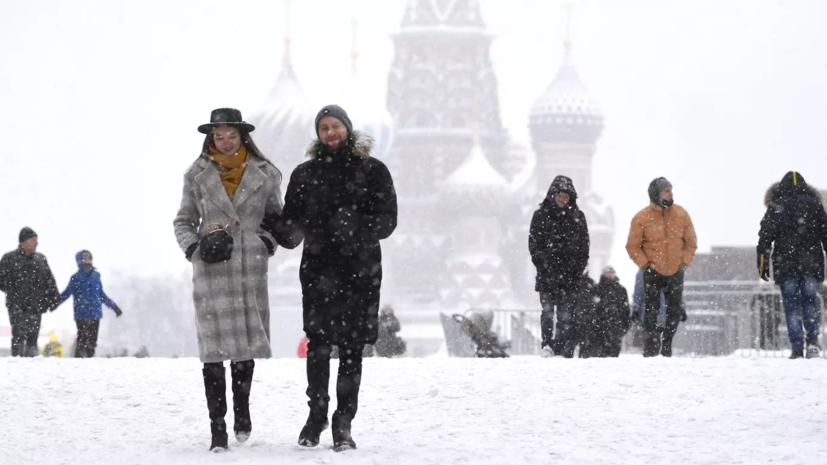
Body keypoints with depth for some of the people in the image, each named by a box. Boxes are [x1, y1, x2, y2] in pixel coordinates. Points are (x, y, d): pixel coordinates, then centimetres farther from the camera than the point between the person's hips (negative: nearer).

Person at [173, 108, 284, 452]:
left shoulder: (264, 174, 7)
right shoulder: (198, 176, 6)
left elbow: (277, 216, 17)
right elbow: (183, 222, 13)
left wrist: (269, 241, -2)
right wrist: (194, 248, -6)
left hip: (251, 268, 1)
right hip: (211, 270, -1)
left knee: (246, 343, 7)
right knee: (214, 347, -7)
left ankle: (241, 406, 32)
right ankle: (217, 427, -5)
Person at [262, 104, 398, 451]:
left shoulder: (372, 171, 6)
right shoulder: (305, 174, 11)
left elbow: (387, 220, 1)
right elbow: (292, 228, 8)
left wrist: (357, 229, -15)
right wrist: (275, 226, -12)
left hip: (360, 270, -1)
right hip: (318, 269, 1)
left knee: (351, 347, -1)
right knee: (318, 344, -4)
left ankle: (344, 422, 7)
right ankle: (316, 414, 13)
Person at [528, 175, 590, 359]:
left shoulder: (578, 217, 11)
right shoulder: (541, 216, 7)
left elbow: (584, 245, 11)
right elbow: (534, 244, 4)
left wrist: (579, 266, 0)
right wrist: (543, 263, -7)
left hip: (570, 273, 1)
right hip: (548, 273, -1)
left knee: (567, 314, -2)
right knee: (548, 310, -7)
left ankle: (566, 350, -3)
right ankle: (547, 345, -7)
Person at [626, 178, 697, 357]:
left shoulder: (681, 214, -1)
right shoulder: (641, 218, -10)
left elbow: (691, 241, 8)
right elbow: (633, 246, -3)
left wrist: (685, 261, -1)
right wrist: (645, 264, -11)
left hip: (675, 272, 3)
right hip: (652, 273, -3)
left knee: (675, 312, 6)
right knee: (651, 313, -1)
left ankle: (666, 347, 22)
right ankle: (651, 351, 5)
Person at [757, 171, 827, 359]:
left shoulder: (776, 207, 2)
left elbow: (765, 238, -2)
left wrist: (763, 265, 1)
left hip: (786, 265, -2)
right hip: (811, 265, 2)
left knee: (791, 305, 2)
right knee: (809, 302, 11)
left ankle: (797, 348, -4)